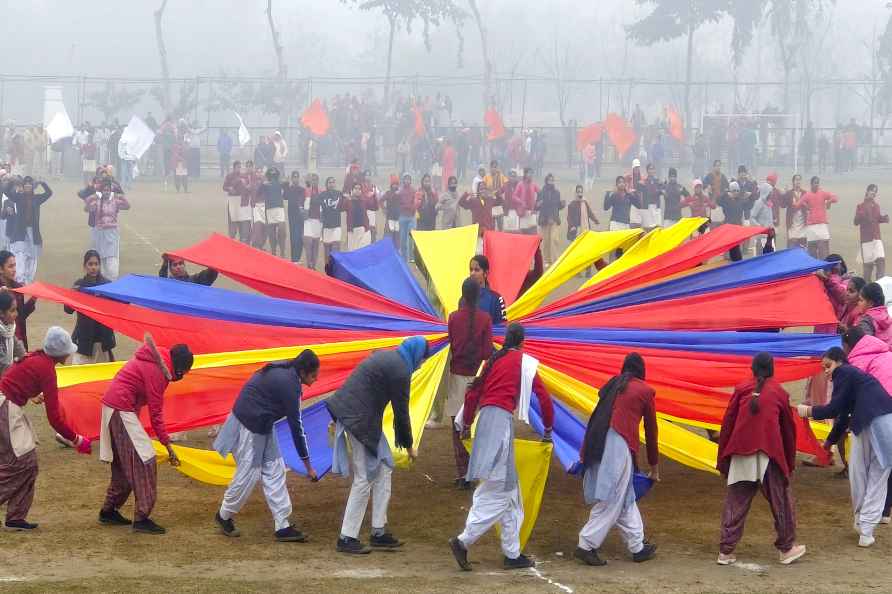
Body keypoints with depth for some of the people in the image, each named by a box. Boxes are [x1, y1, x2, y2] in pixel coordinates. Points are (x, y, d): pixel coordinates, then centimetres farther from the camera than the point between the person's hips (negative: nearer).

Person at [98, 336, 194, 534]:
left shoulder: (154, 360, 11)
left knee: (123, 464, 17)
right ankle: (141, 518, -10)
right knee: (144, 461, -8)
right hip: (122, 411, -10)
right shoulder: (156, 369, -18)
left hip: (112, 406, 10)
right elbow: (155, 412, -19)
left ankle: (109, 511, 25)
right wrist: (168, 445, -16)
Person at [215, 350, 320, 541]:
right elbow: (296, 426, -21)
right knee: (248, 473, 0)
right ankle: (224, 516, 24)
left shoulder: (283, 371, 2)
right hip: (249, 425, -10)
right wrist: (308, 465, -15)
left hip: (261, 423, 10)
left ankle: (282, 526, 7)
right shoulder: (288, 384, -25)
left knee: (274, 471, 6)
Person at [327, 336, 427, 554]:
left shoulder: (386, 357, 15)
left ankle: (379, 532, 16)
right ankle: (347, 538, 0)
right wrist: (408, 445, 6)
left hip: (348, 412, 10)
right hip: (360, 419, -10)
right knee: (364, 478, -4)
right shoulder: (401, 371, -14)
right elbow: (401, 411, -8)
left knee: (383, 468, 14)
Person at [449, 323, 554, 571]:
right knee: (498, 493, -6)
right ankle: (463, 541, -18)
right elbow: (543, 396, 2)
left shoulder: (493, 360, 18)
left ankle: (512, 554, 14)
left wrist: (466, 425, 31)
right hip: (502, 419, -7)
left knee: (511, 494, 13)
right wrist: (548, 429, 15)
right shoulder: (524, 362, 3)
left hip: (485, 419, 7)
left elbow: (472, 394, 18)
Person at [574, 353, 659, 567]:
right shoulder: (645, 391, 8)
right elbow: (650, 429, 14)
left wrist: (585, 454, 29)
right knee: (611, 499, -2)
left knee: (625, 497, 15)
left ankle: (638, 546, 21)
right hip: (619, 444, -6)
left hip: (597, 444, 6)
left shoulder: (611, 385, 22)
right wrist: (654, 467, 23)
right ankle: (587, 546, -7)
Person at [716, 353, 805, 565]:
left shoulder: (741, 390, 6)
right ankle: (786, 549, 18)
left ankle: (725, 552, 4)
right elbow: (788, 429, 13)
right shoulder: (779, 392, 7)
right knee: (781, 502, 12)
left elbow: (727, 424, 5)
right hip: (770, 456, -1)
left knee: (735, 503, 7)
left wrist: (722, 459, 11)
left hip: (741, 456, 1)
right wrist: (790, 461, 22)